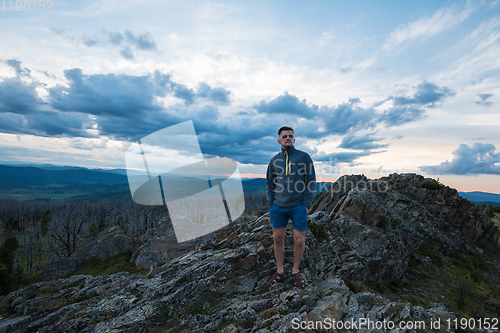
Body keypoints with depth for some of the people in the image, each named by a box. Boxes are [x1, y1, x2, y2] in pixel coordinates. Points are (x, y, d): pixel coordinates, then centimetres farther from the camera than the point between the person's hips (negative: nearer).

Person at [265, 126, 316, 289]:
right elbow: (270, 184, 12)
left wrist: (307, 204, -7)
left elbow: (311, 181, -2)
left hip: (298, 206, -2)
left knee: (299, 240, 3)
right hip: (278, 207, 3)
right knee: (277, 238, 9)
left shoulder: (304, 157, 0)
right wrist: (270, 204, 4)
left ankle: (296, 272, 25)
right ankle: (279, 272, 26)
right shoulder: (274, 160, 8)